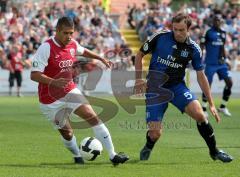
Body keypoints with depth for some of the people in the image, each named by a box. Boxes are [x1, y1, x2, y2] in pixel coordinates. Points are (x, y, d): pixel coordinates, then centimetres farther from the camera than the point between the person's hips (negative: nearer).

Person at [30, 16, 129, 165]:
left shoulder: (73, 45, 0)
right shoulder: (46, 48, -20)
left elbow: (83, 51, 27)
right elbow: (34, 75, -25)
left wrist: (101, 58, 23)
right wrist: (54, 82, -39)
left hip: (70, 91, 5)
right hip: (51, 100, -5)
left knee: (93, 118, -11)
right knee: (67, 133, 4)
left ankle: (113, 155, -11)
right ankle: (78, 157, 34)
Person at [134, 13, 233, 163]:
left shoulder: (194, 49, -7)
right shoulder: (160, 37, -13)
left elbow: (201, 76, 1)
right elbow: (140, 55, 1)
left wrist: (211, 104, 0)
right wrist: (139, 79, -8)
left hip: (177, 87, 2)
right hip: (155, 88, -1)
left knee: (199, 114, -21)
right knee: (155, 134, -12)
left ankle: (214, 151, -1)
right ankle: (148, 148, 27)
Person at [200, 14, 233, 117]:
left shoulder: (223, 33, 12)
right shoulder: (208, 32, -6)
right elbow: (201, 47, -6)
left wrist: (225, 60, 18)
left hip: (221, 63, 5)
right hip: (210, 64, -5)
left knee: (229, 82, -5)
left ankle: (223, 107, 8)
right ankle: (204, 109, 10)